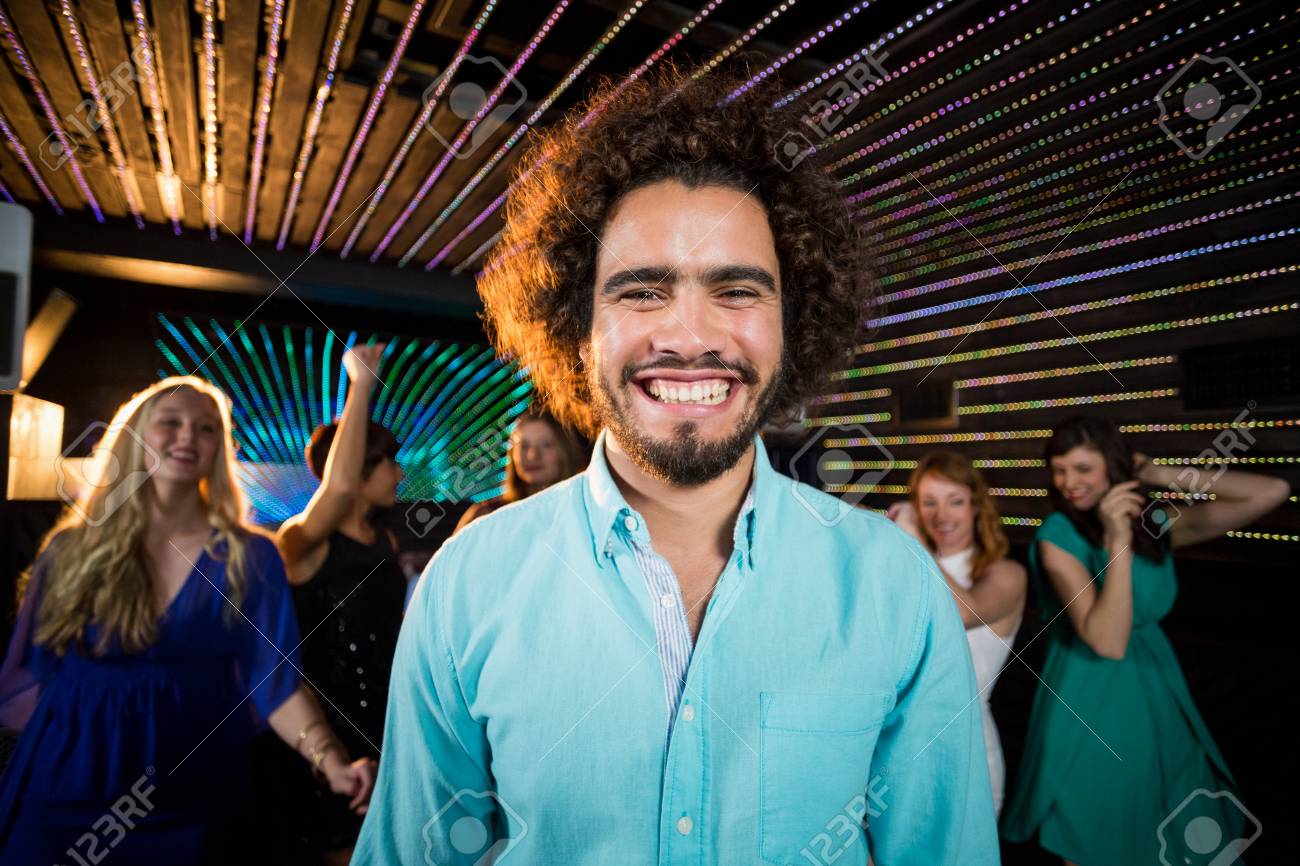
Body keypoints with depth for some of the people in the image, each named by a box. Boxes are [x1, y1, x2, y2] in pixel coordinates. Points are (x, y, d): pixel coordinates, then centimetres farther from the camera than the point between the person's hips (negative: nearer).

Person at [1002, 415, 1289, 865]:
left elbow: (1273, 492, -7)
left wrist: (1166, 475, -12)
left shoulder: (1157, 524, -5)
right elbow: (1108, 642, -26)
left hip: (1155, 690, 5)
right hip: (1089, 700, -4)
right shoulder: (1058, 536, -19)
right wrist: (1118, 542, -32)